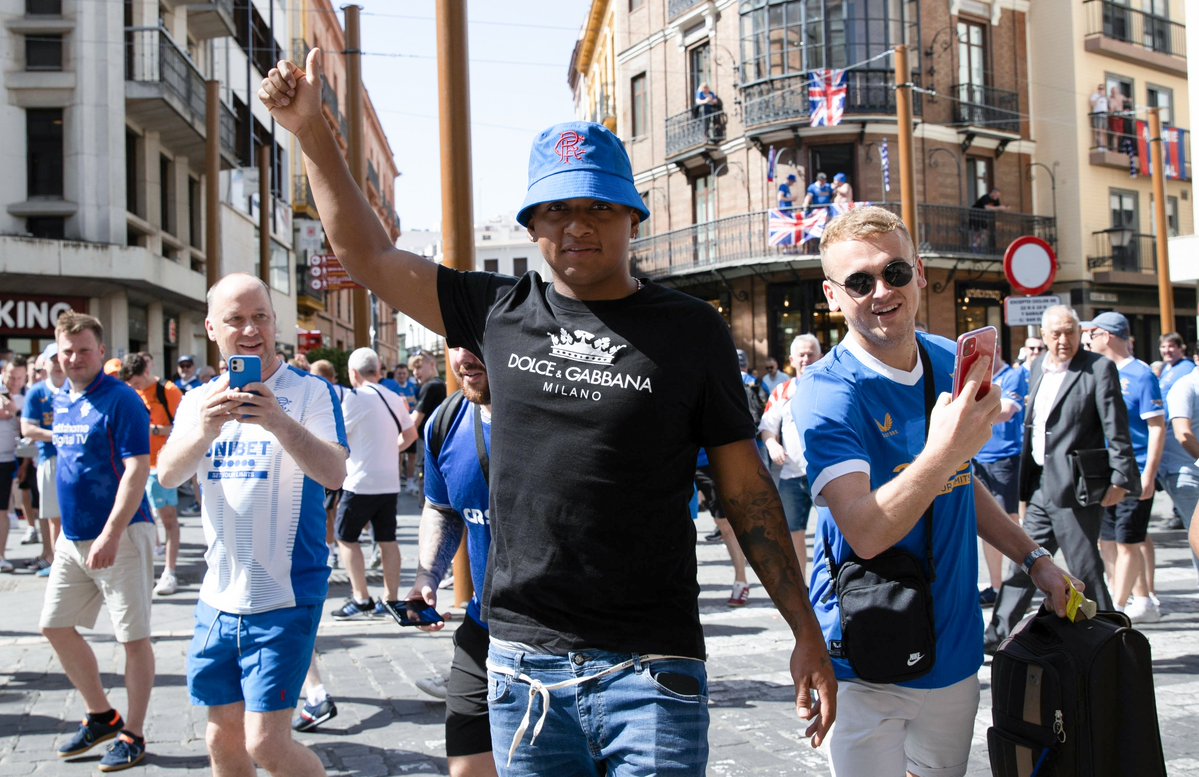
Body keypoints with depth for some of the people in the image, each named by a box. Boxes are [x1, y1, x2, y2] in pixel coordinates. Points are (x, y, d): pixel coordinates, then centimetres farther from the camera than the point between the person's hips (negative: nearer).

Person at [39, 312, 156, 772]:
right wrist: (67, 530, 19)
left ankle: (132, 735, 13)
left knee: (133, 636, 1)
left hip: (120, 535, -8)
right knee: (56, 626, 13)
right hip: (73, 536, 9)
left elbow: (137, 470, -19)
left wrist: (110, 535, -26)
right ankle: (101, 716, 28)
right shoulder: (60, 400, 11)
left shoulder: (121, 401, -13)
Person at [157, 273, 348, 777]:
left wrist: (279, 421, -37)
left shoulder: (308, 391, -6)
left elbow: (335, 473, -21)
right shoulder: (199, 400, 8)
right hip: (218, 597, 5)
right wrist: (205, 429, -29)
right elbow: (168, 475, -8)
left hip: (284, 596, -5)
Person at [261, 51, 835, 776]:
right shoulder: (502, 312, 6)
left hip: (649, 669, -3)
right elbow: (370, 255, 13)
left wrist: (807, 632, -1)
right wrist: (313, 131, 8)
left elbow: (747, 489, 1)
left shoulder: (690, 329, -1)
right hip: (523, 663, 3)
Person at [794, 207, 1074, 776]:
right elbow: (865, 534, -28)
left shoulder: (951, 363, 3)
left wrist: (1032, 558, 14)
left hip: (954, 644, 6)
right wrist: (941, 452, -37)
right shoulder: (826, 393, -18)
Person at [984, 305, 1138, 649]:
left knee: (1085, 570, 1)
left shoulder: (1099, 368, -9)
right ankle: (997, 637, 21)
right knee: (1022, 564, 13)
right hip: (1041, 487, 7)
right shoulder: (1038, 367, 12)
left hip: (1076, 489, -7)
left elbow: (1117, 430, -11)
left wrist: (1120, 478, -17)